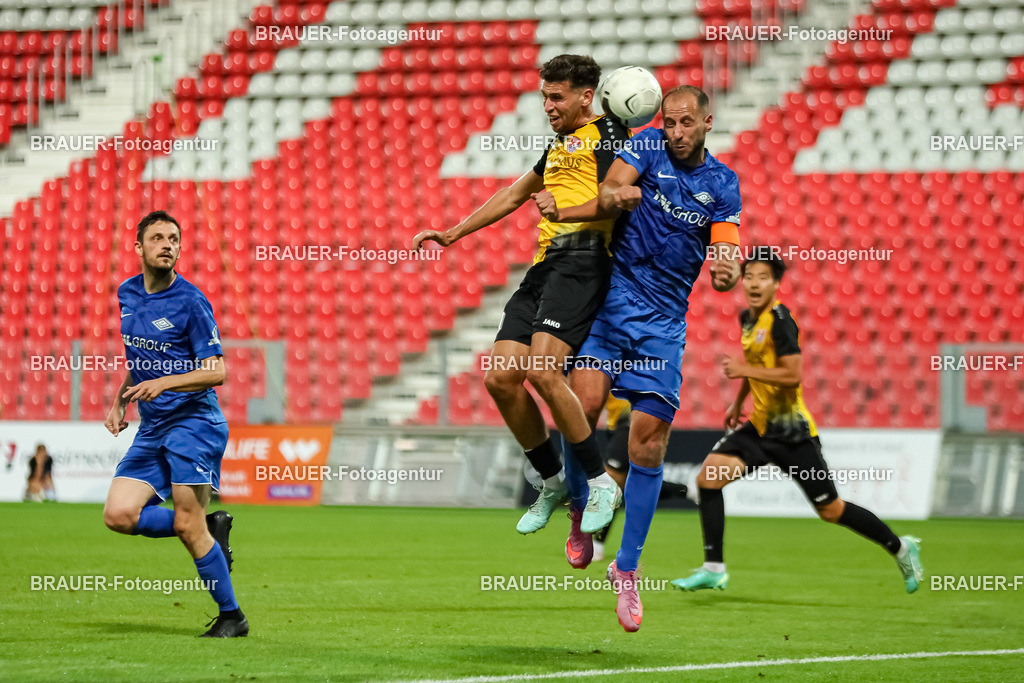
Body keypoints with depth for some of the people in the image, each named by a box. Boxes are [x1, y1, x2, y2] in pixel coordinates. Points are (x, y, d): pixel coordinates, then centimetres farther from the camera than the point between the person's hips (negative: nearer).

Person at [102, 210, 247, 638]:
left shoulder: (190, 302, -9)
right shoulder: (127, 294, 12)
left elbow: (216, 371, -12)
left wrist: (163, 383, -25)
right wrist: (120, 401, 14)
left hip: (193, 422, -7)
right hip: (151, 429, 7)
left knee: (187, 525, -12)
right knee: (119, 515, -9)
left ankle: (232, 617, 3)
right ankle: (211, 529, 11)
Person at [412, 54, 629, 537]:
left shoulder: (607, 135, 2)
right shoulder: (559, 146, 30)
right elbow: (514, 195, 40)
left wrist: (565, 212, -26)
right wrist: (452, 234, 41)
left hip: (581, 259, -9)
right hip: (544, 266, 9)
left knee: (541, 370, -24)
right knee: (500, 378, -3)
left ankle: (599, 483, -13)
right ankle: (551, 484, 11)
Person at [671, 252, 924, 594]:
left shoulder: (779, 320, -17)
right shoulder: (748, 318, 9)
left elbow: (792, 374, -25)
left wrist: (743, 370, -22)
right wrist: (738, 402, 26)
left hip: (791, 431, -8)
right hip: (759, 426, 8)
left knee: (831, 510, 0)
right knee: (708, 477, -8)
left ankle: (900, 548, 19)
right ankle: (713, 569, -3)